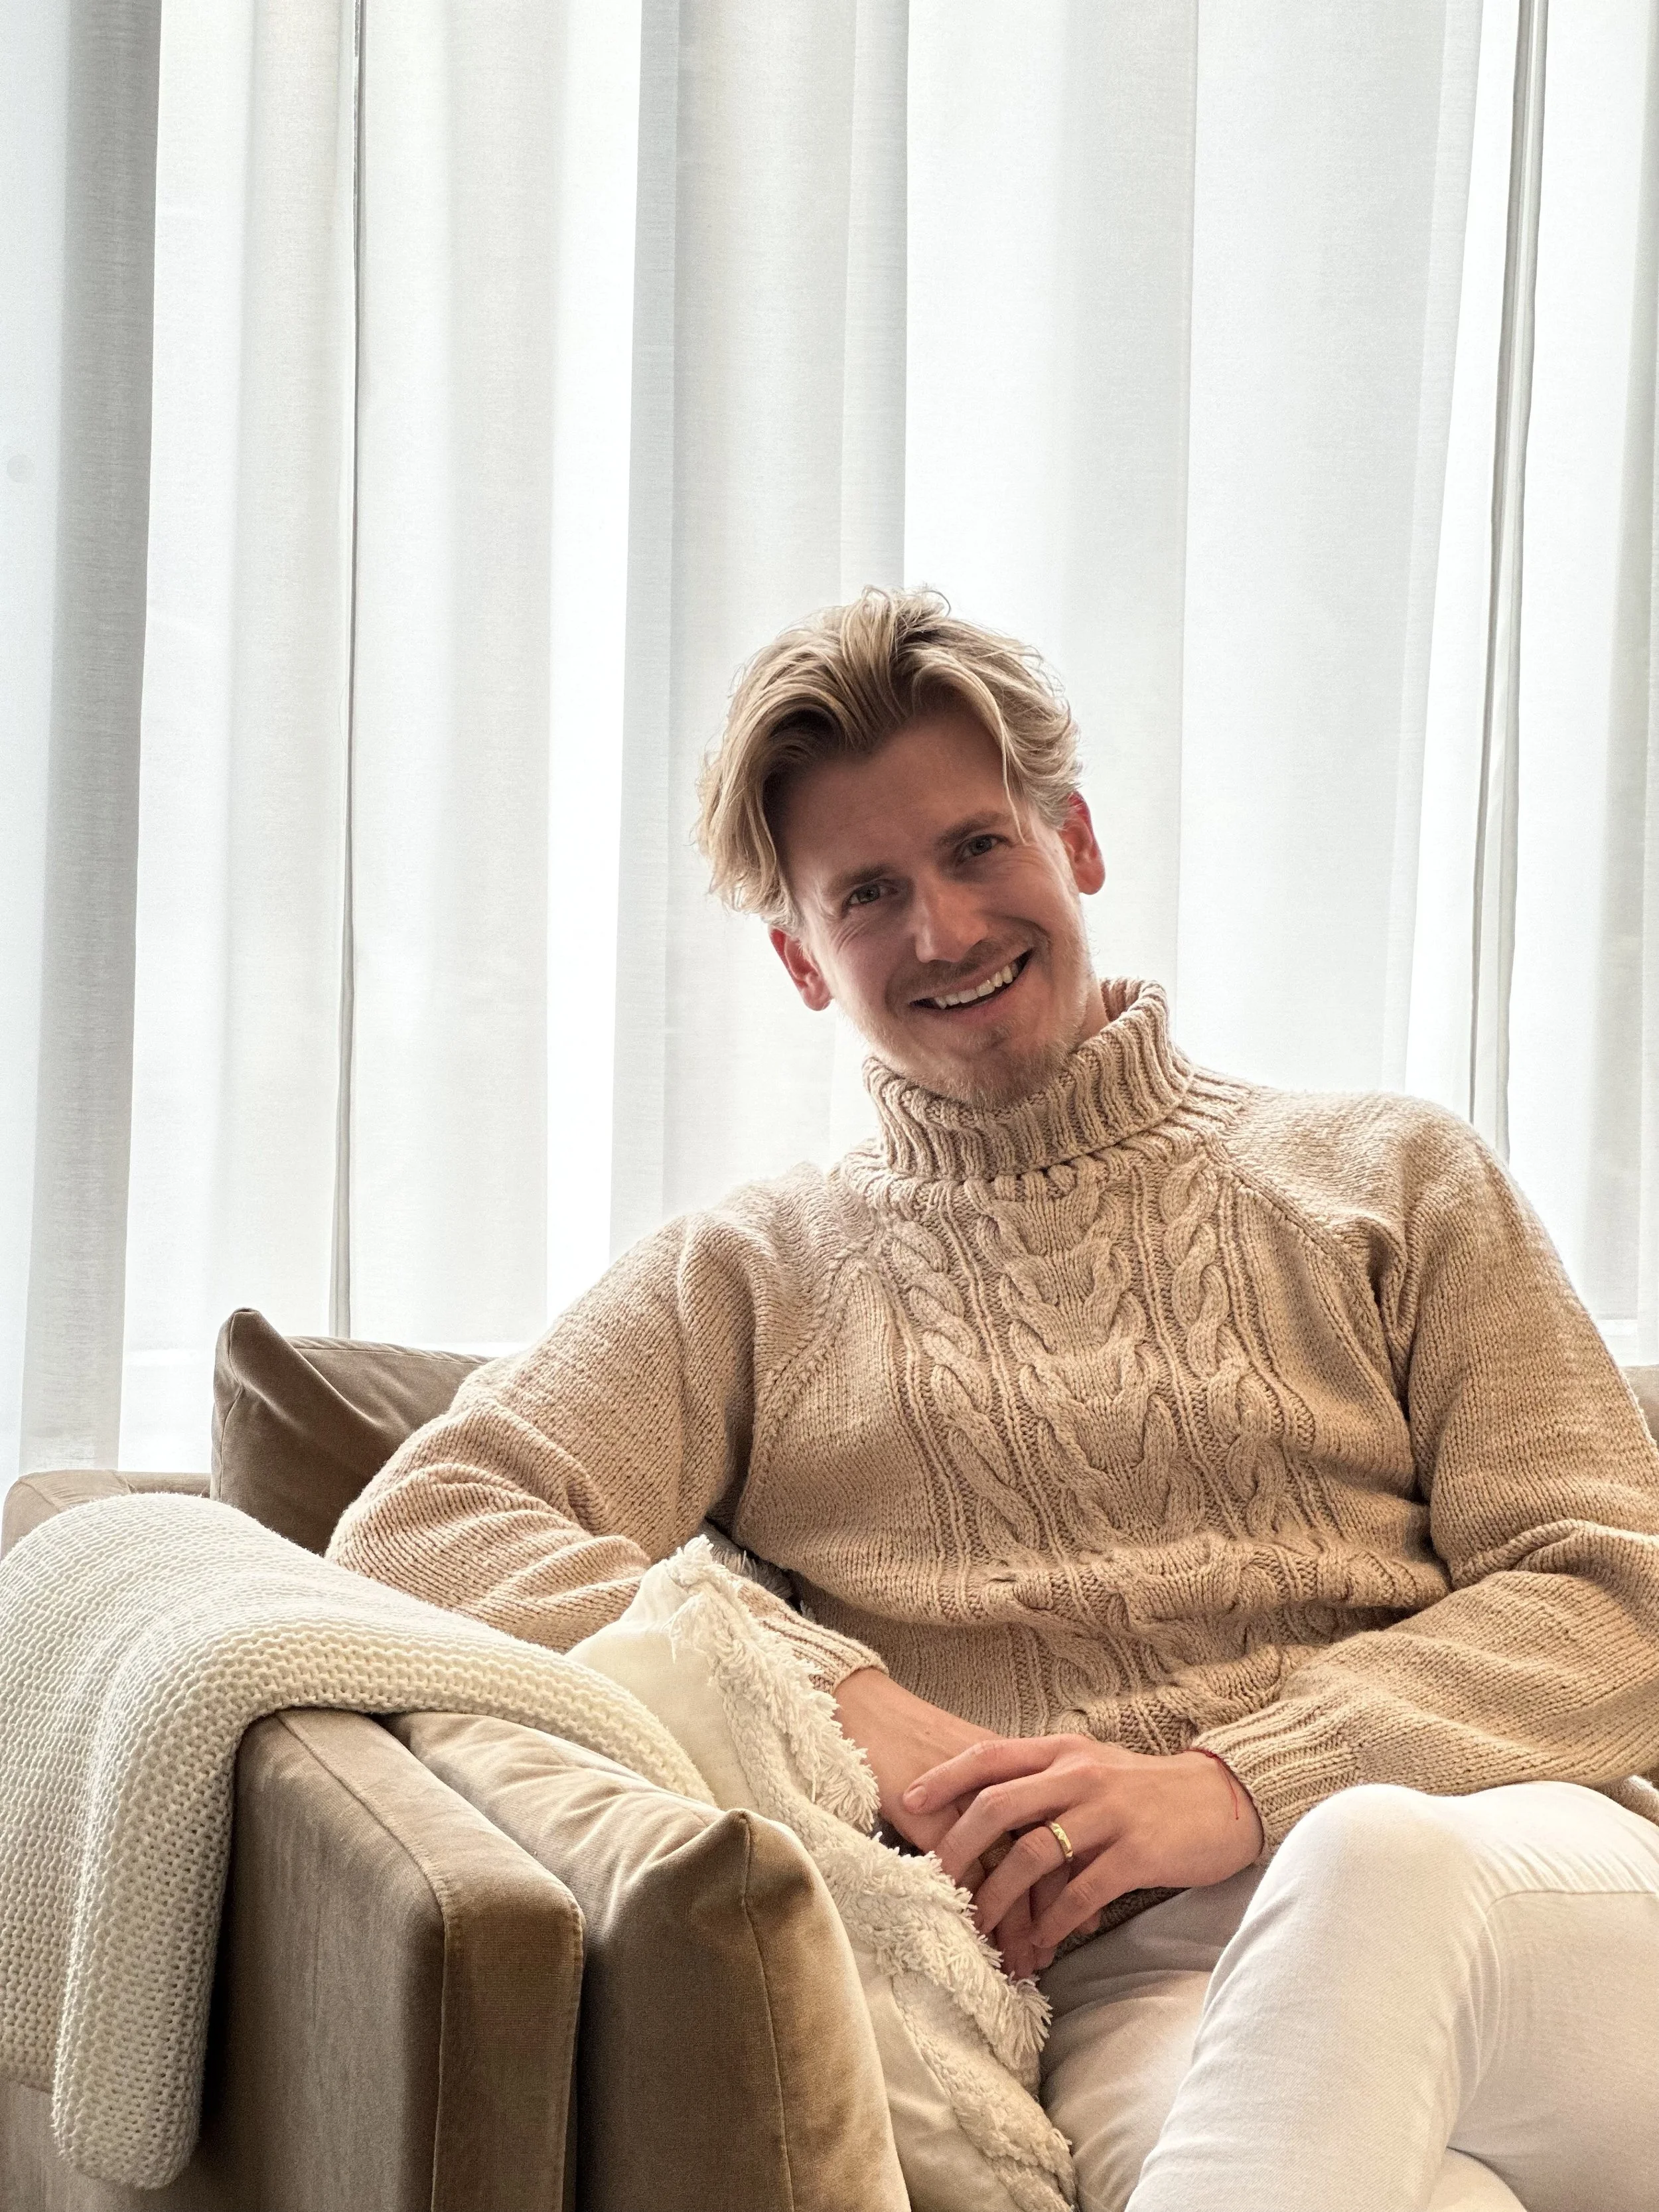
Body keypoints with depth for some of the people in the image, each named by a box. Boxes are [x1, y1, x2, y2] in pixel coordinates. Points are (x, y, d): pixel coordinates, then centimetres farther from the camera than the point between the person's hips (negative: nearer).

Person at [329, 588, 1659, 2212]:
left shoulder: (1389, 1183, 18)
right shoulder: (755, 1278, 18)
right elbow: (415, 1527, 4)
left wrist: (1239, 1784, -9)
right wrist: (840, 1700, -11)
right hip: (1126, 1976, -2)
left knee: (1384, 1857, -38)